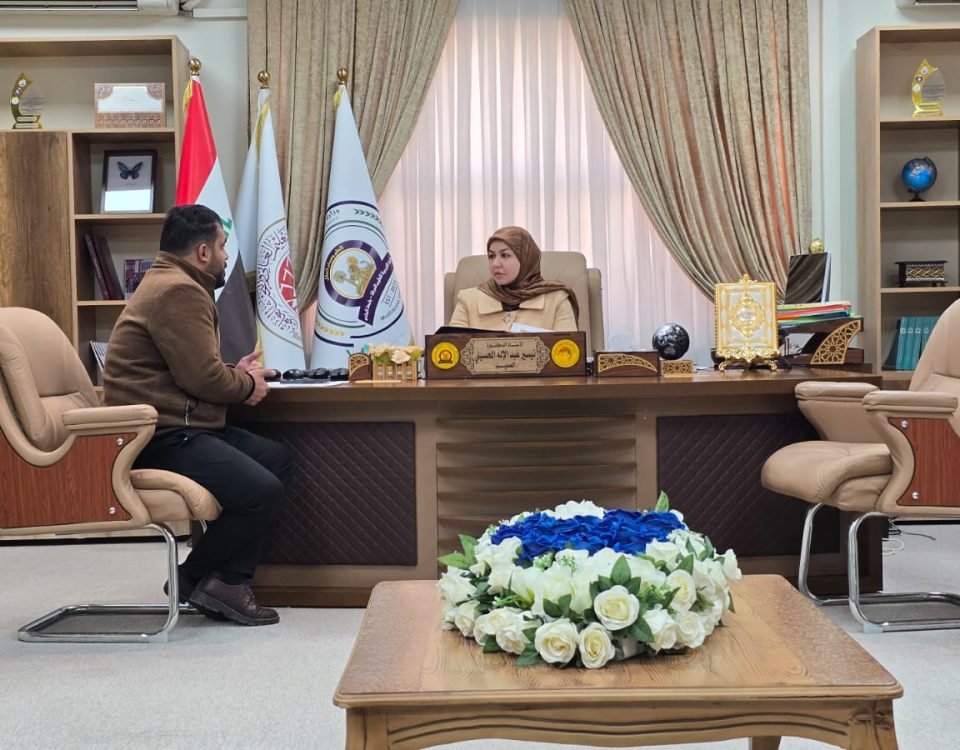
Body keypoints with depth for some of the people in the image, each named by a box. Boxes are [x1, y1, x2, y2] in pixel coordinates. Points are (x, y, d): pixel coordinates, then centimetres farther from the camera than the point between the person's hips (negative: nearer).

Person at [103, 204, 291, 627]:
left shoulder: (171, 284, 22)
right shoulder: (179, 291, -15)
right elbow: (202, 377, -20)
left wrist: (236, 374, 10)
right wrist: (247, 385, -1)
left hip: (177, 428, 12)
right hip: (161, 438, -12)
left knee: (276, 458, 8)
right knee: (262, 491, -22)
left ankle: (229, 580, 5)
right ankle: (195, 577, 1)